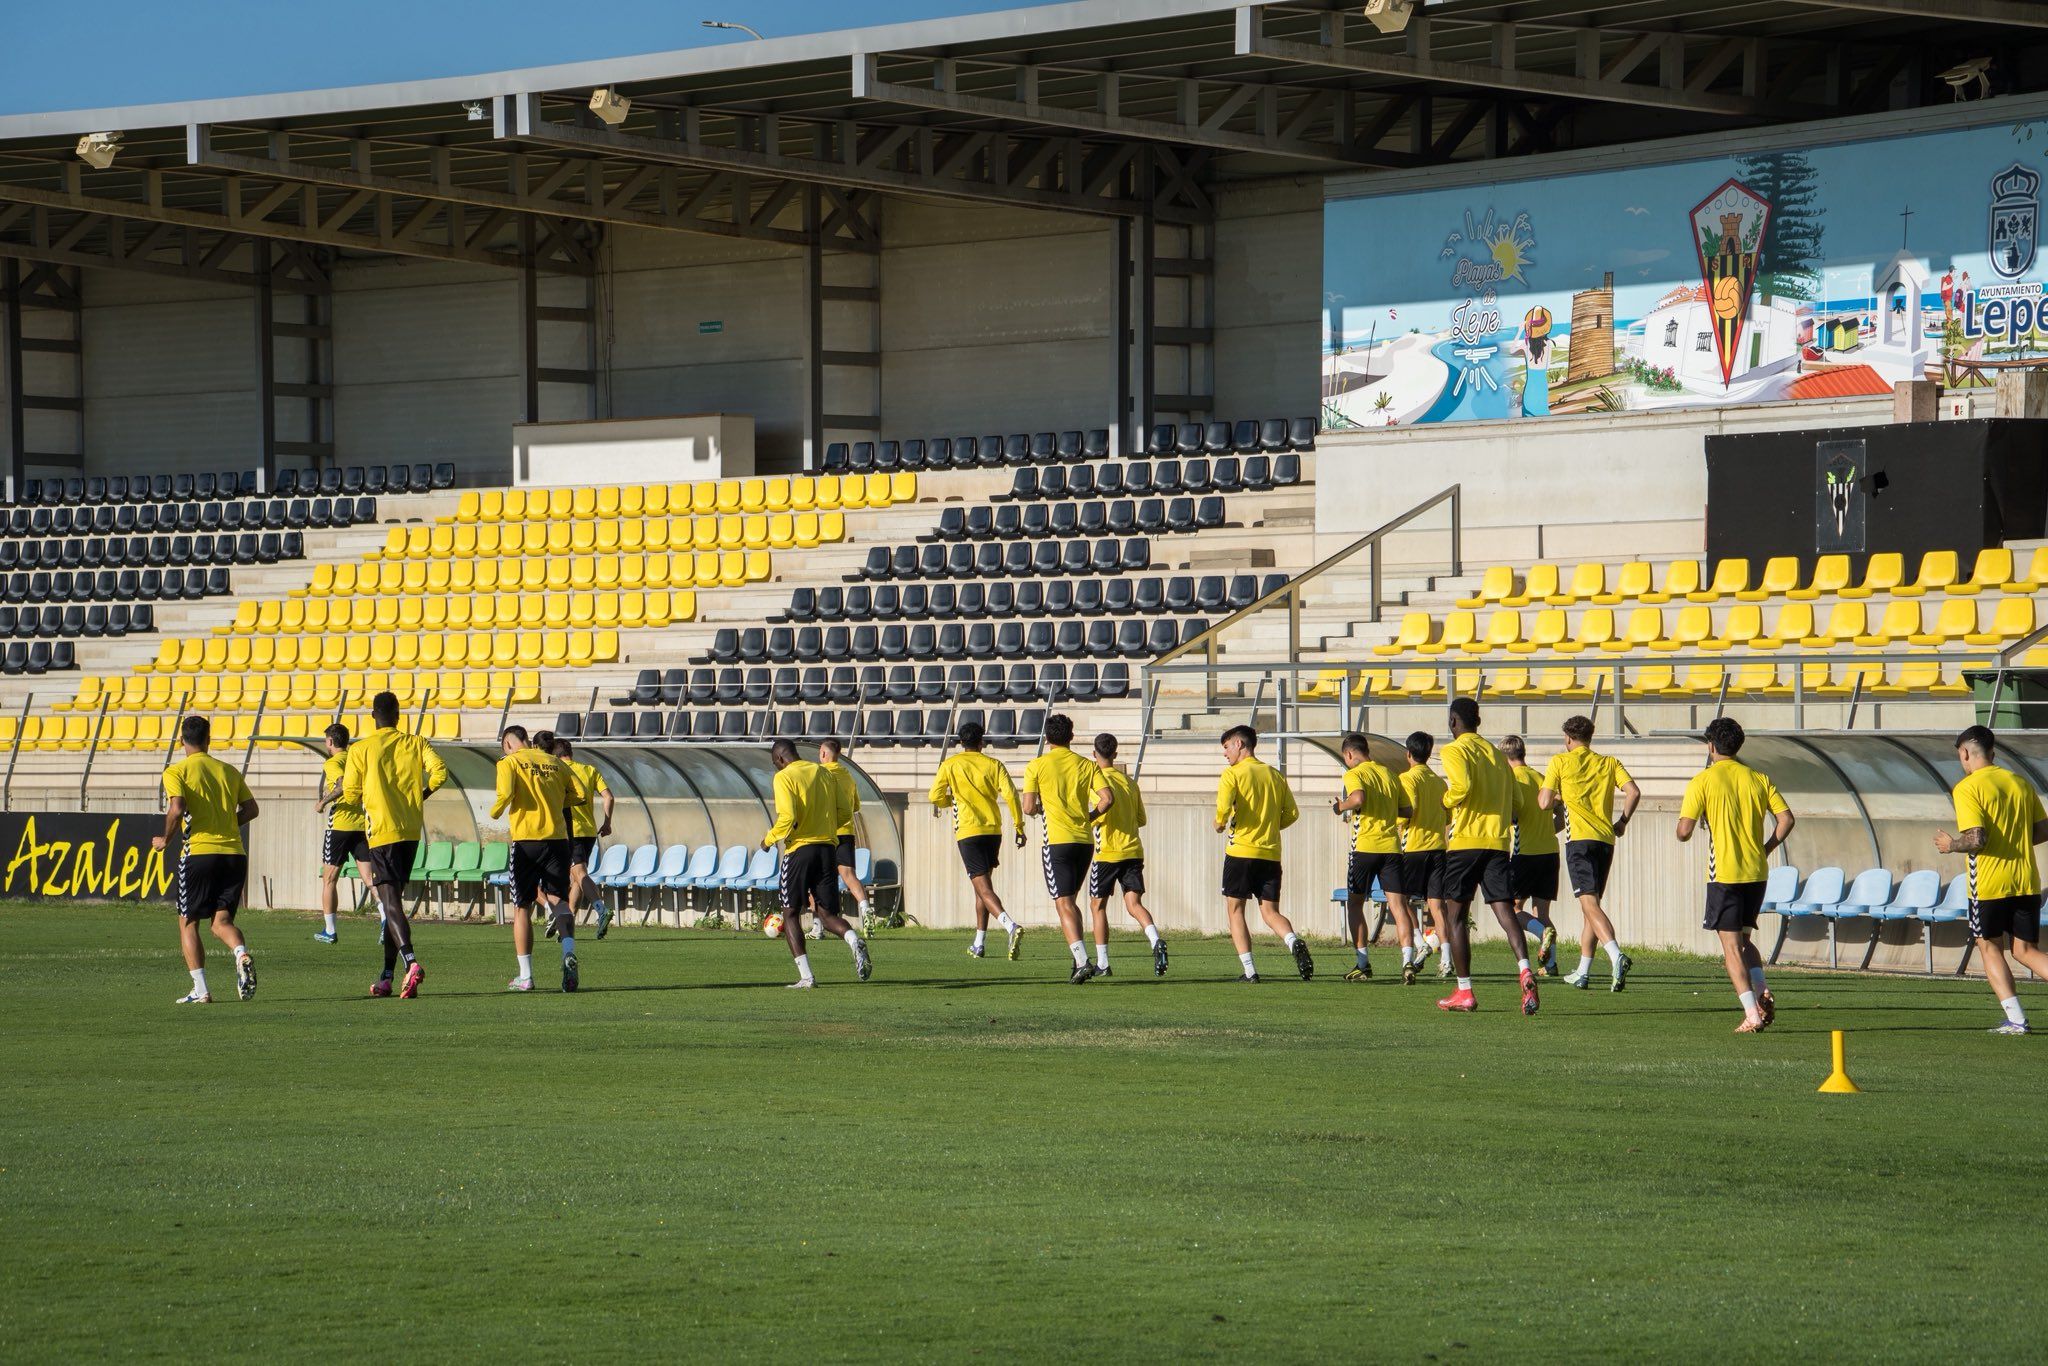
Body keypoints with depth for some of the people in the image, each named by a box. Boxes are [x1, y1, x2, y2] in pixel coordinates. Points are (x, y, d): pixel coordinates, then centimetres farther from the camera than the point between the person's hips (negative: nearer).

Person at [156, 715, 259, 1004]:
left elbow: (177, 809, -15)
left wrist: (165, 840, 0)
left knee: (188, 922, 9)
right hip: (234, 853, 4)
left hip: (198, 853, -4)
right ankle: (242, 954, -25)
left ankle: (200, 990, 0)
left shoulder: (176, 772, -1)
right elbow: (250, 809, 11)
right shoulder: (228, 771, 13)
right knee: (221, 920, 8)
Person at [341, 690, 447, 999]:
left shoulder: (360, 749, -1)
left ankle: (412, 962, -35)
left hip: (381, 832, -5)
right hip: (412, 831, 5)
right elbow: (439, 772, -6)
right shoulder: (415, 744, 8)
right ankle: (387, 977, 15)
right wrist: (421, 794, 12)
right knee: (394, 902, 14)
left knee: (390, 902, -12)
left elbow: (351, 794, 0)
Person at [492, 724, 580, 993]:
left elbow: (506, 794, -16)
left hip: (526, 839, -3)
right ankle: (569, 953, -23)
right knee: (558, 900, 5)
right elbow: (578, 794, 8)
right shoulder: (553, 761, 13)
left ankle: (525, 976, 5)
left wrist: (495, 812, 4)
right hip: (557, 837, 3)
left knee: (522, 907, 7)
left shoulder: (509, 762, 1)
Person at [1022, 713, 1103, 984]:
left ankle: (1082, 961, -22)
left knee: (1064, 904, -7)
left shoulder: (1036, 766, -1)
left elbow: (1028, 808, -6)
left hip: (1056, 841, -4)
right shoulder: (1087, 766, 7)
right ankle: (1079, 959, 13)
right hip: (1085, 840, 4)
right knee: (1069, 901, 19)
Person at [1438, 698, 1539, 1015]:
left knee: (1455, 914, 7)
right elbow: (1514, 801, 16)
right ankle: (1524, 970, -29)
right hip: (1498, 843, 5)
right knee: (1504, 911, -3)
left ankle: (1464, 992, 8)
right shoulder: (1496, 753, 17)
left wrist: (1445, 801, -2)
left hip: (1465, 841, -5)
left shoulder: (1455, 751, -3)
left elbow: (1462, 786, -20)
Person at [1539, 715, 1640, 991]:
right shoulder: (1609, 762, 14)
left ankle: (1616, 956, -36)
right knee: (1591, 903, 15)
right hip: (1606, 839, 5)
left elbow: (1545, 803, -2)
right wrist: (1622, 822, 14)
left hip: (1580, 837, -5)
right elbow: (1634, 792, 1)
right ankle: (1582, 972, 19)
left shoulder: (1560, 762, 3)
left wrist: (1557, 799, 21)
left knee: (1589, 903, -14)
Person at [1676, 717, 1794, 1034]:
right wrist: (1765, 850, 13)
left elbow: (1684, 832, -11)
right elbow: (1786, 819, 1)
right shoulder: (1759, 779, 6)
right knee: (1743, 939, 21)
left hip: (1724, 874, -5)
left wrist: (1683, 830, 12)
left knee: (1731, 946, 0)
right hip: (1757, 872, 5)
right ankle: (1762, 993, -2)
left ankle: (1752, 1015, -9)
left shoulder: (1702, 781, -6)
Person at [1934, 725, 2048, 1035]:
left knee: (1990, 948, 12)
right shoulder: (2021, 783, 10)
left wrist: (1951, 844, -1)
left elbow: (1976, 839, -20)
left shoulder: (1967, 788, -10)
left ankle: (2016, 1020, 3)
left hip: (1989, 884, -5)